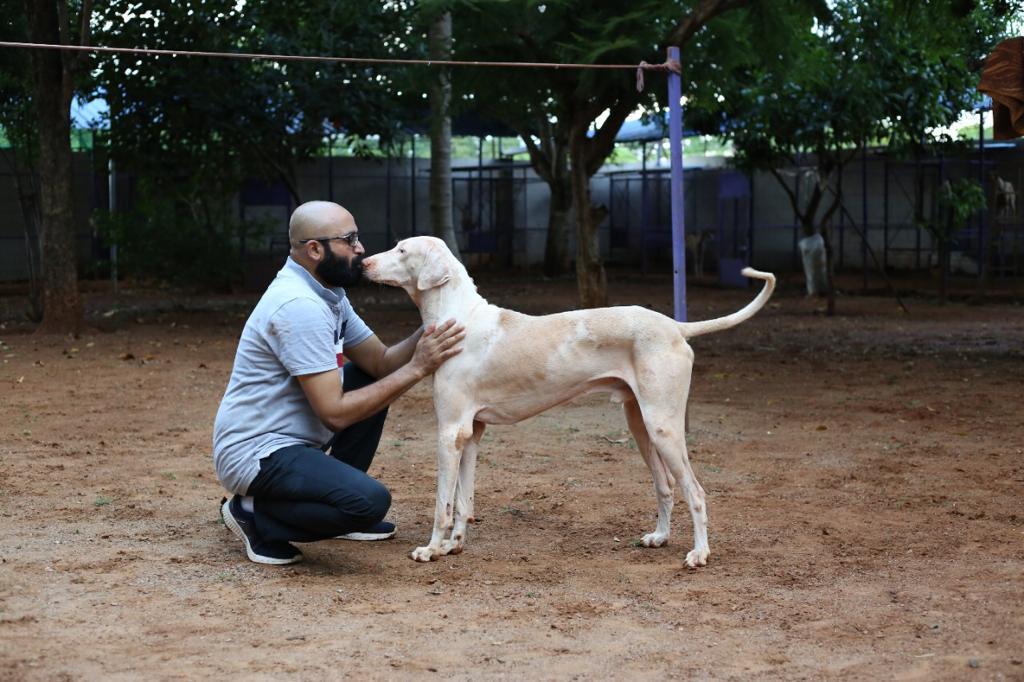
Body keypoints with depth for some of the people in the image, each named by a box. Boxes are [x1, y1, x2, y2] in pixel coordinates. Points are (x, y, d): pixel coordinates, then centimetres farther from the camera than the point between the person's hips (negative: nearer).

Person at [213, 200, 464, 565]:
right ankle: (255, 515, -6)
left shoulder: (326, 294, 7)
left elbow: (380, 362, 8)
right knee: (371, 500, -28)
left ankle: (338, 495, 17)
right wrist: (416, 369, -20)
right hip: (256, 455, -10)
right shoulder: (299, 306, -24)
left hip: (294, 437, 10)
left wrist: (427, 334, -11)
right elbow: (335, 412, -24)